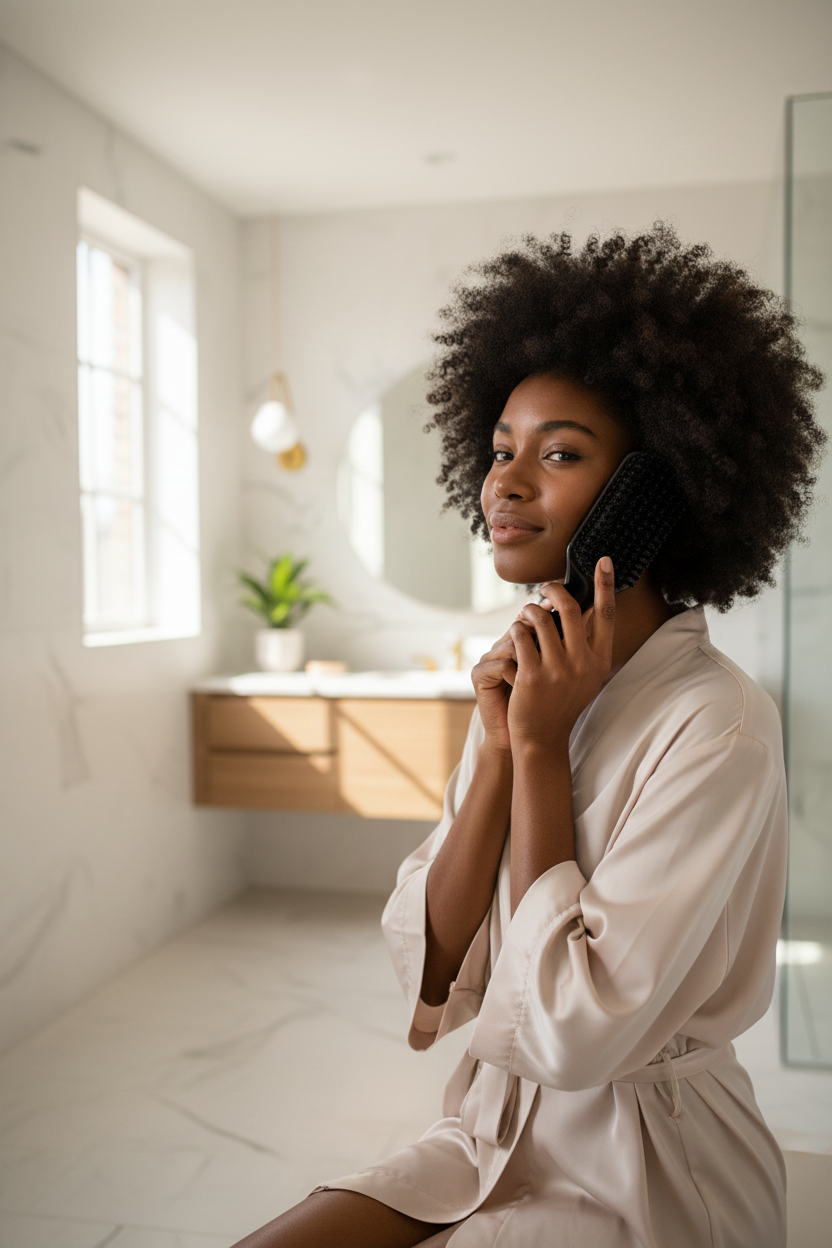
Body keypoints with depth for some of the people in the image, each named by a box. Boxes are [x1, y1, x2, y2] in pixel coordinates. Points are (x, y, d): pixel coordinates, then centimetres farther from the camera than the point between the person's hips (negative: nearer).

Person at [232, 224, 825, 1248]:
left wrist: (542, 748, -21)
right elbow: (431, 971, -5)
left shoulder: (715, 726, -21)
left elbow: (576, 1033, -23)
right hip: (496, 1138, 5)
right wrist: (497, 746, -16)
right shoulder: (528, 678, 0)